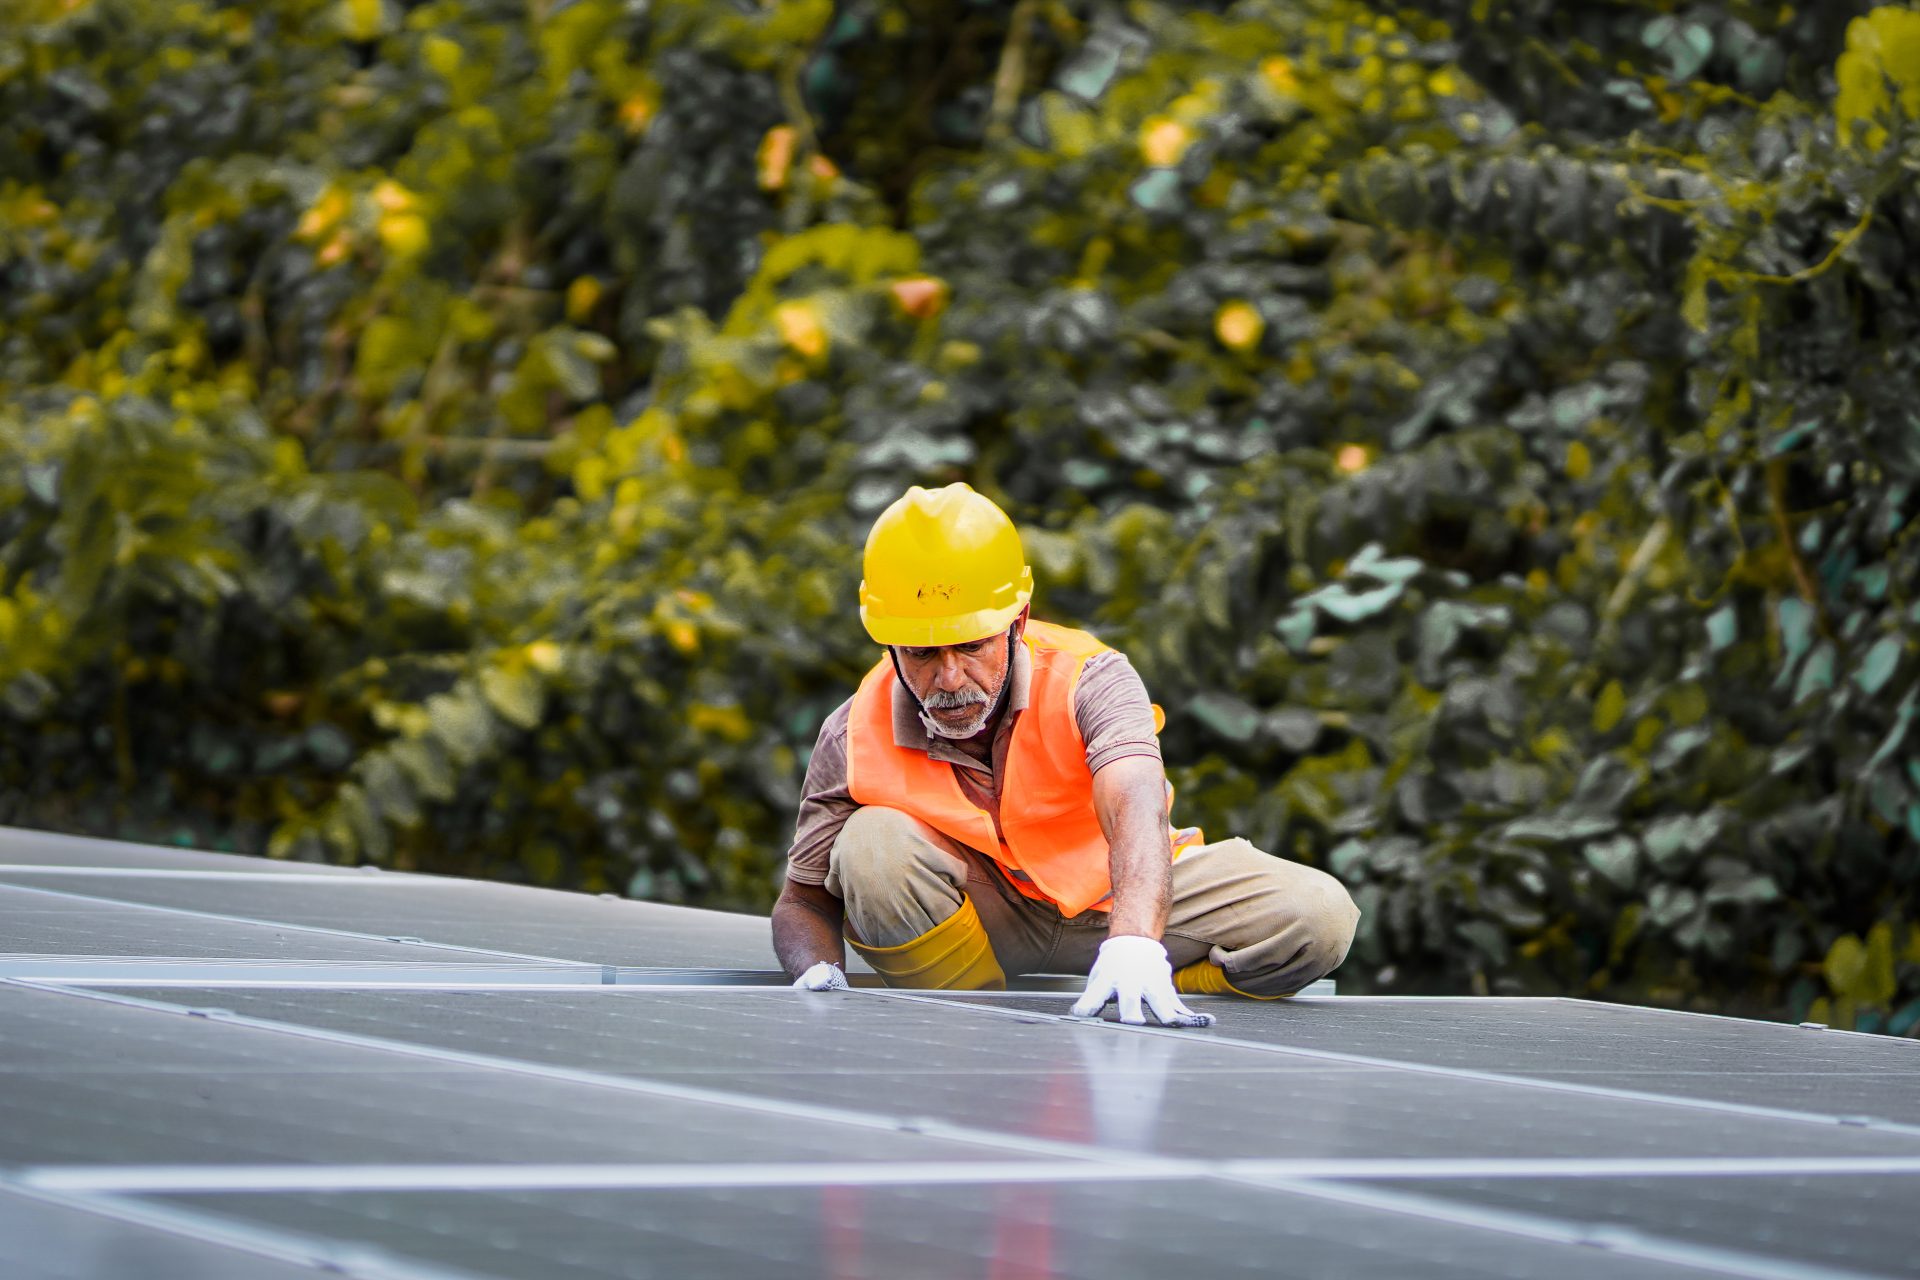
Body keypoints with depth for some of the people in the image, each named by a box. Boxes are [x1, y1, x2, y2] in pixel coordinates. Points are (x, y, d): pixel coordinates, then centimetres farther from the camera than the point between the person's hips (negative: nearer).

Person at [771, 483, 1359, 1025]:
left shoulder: (1089, 679, -26)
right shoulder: (854, 738, -20)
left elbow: (1134, 809, -45)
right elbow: (804, 900, -8)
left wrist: (1133, 942, -65)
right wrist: (818, 975, -33)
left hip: (1117, 897, 0)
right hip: (977, 910, 0)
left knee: (1319, 917, -22)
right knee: (873, 845, -32)